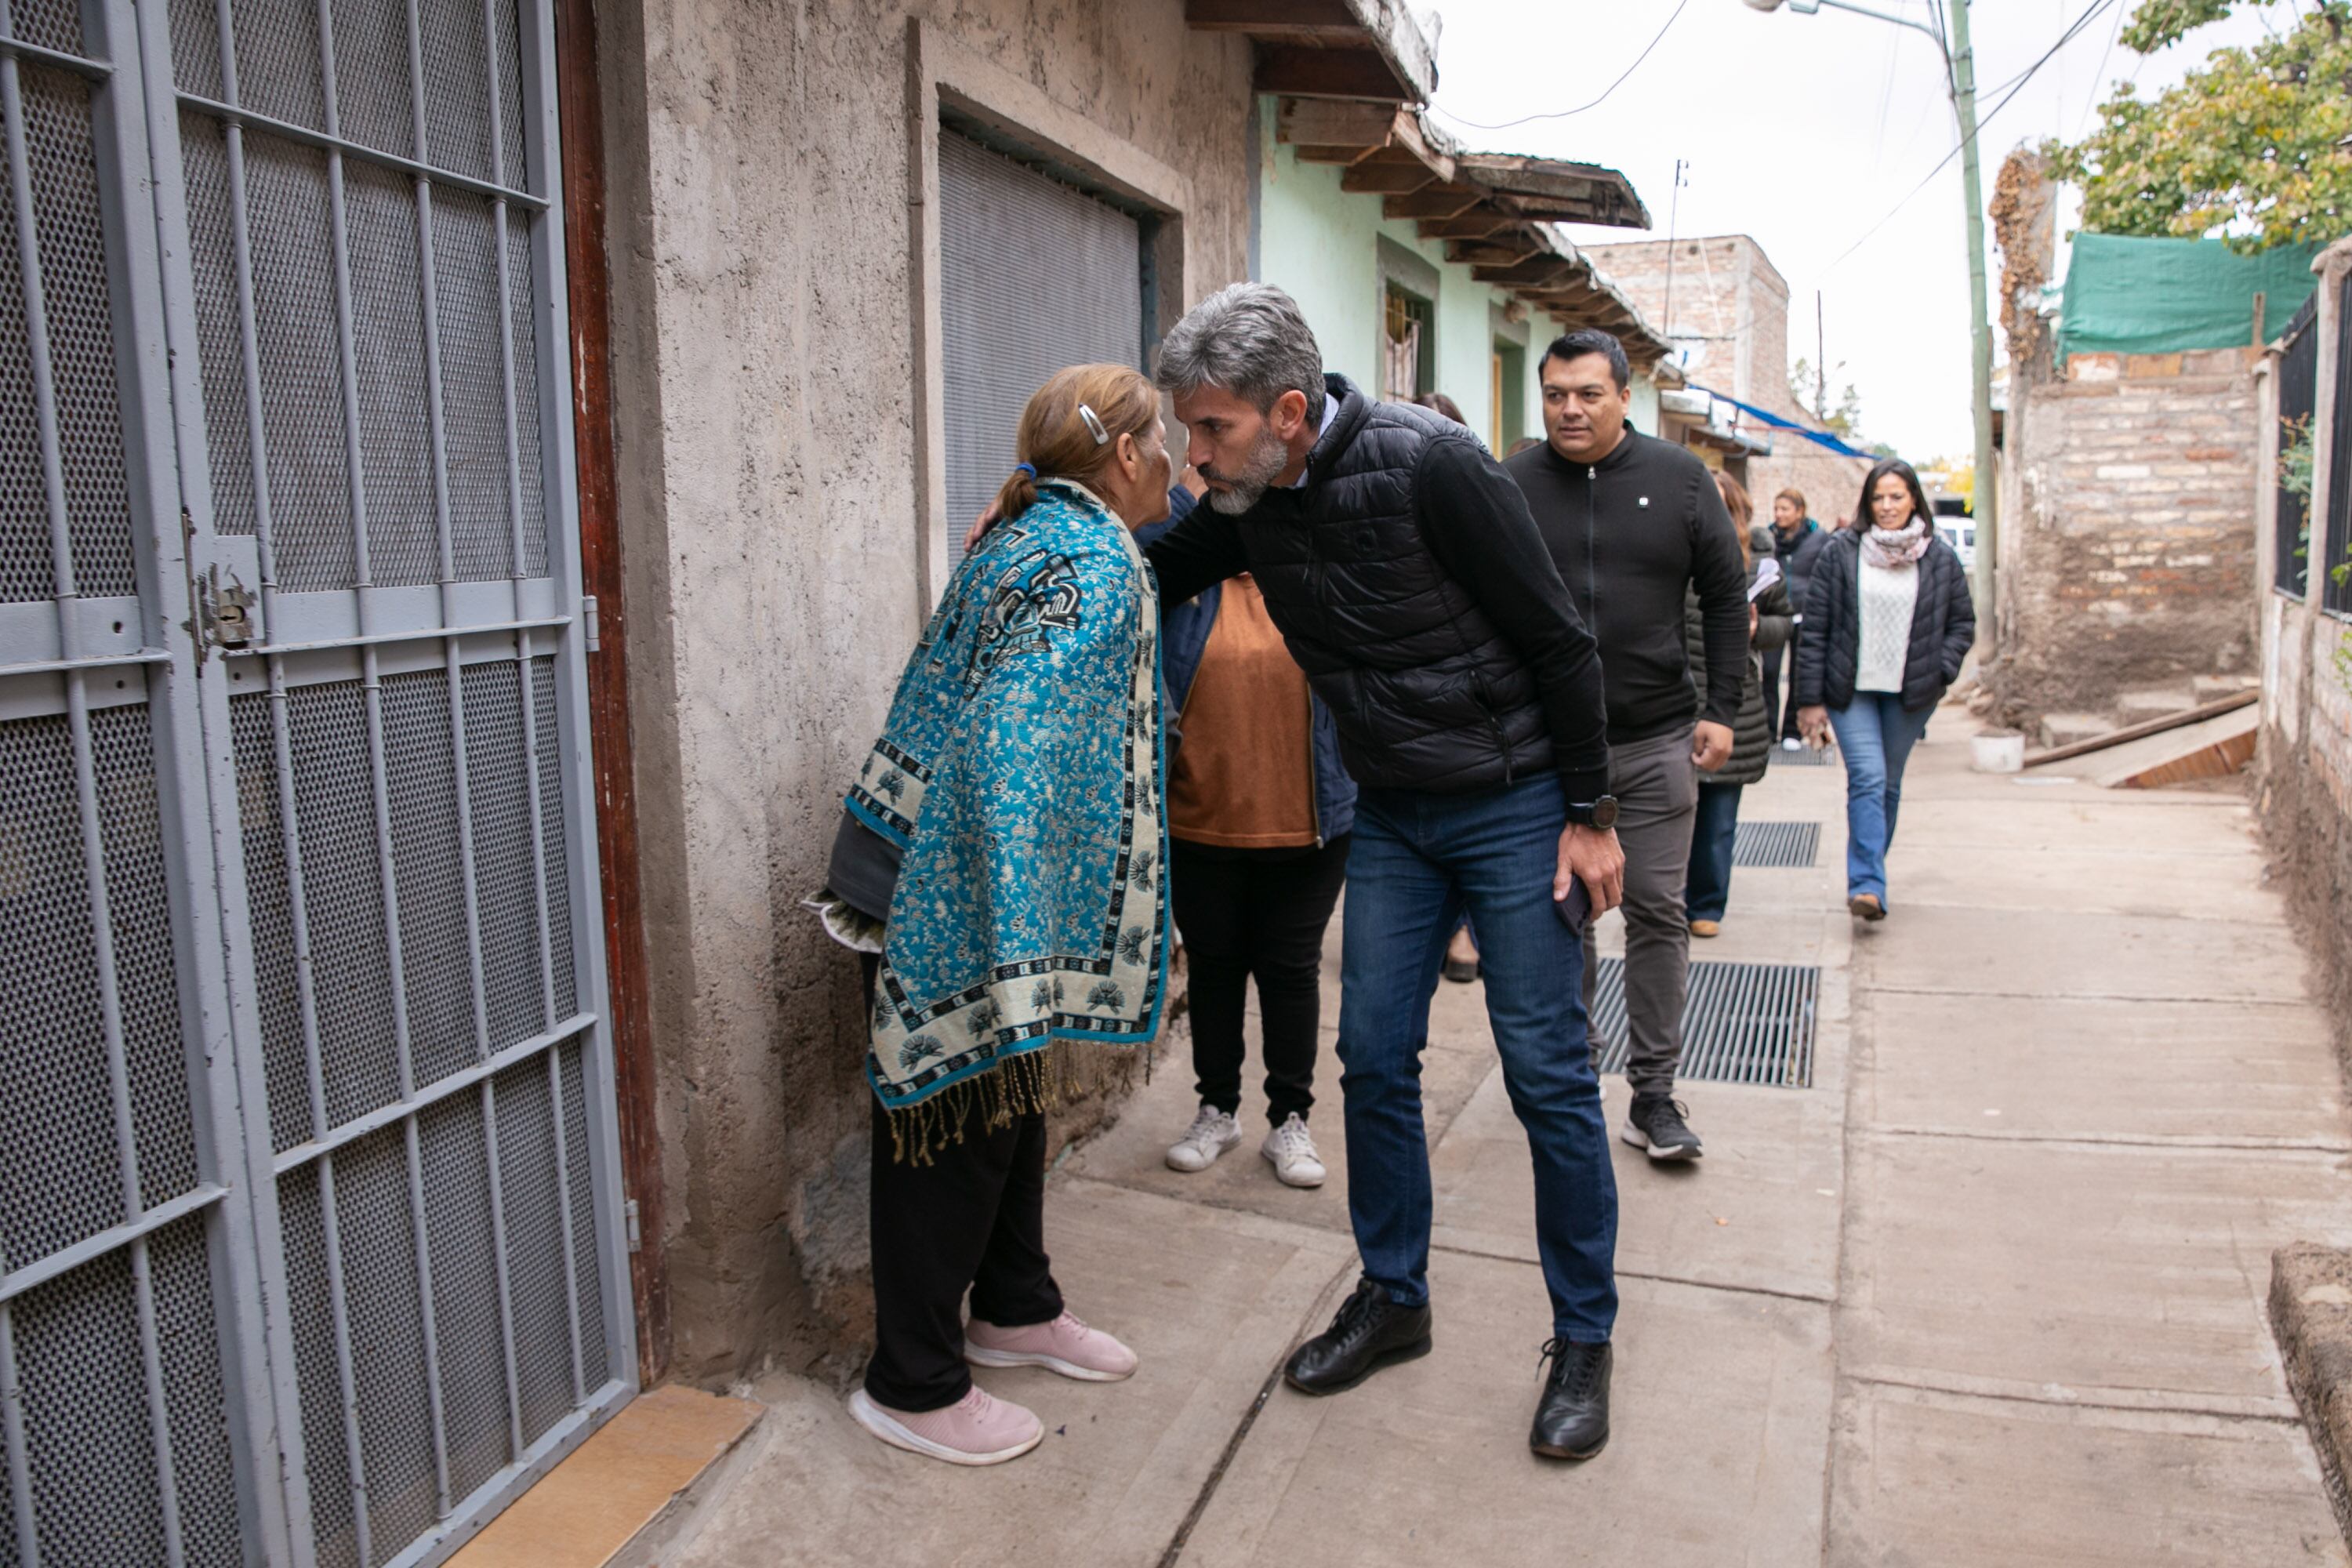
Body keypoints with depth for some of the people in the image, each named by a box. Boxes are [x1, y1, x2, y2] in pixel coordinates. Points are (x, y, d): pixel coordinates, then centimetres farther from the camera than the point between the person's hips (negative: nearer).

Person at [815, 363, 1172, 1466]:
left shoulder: (1029, 537, 11)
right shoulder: (1096, 566, -20)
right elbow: (1012, 739, -32)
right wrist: (1023, 946, -35)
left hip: (938, 867, 10)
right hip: (950, 887, -10)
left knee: (1014, 1080, 20)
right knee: (955, 1119, 2)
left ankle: (1015, 1310, 39)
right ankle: (913, 1385, 18)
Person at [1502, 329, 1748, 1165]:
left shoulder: (1679, 478, 3)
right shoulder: (1512, 485, 0)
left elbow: (1726, 598, 7)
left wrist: (1720, 710, 1)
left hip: (1655, 742, 0)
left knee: (1657, 912, 3)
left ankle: (1654, 1093, 14)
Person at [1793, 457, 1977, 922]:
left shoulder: (1940, 559, 4)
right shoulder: (1841, 552, -2)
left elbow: (1962, 623, 14)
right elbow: (1814, 628, -2)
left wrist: (1940, 671, -3)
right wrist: (1811, 700, -5)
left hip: (1909, 694, 2)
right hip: (1851, 690, -2)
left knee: (1889, 785, 11)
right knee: (1867, 778, -15)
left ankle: (1868, 878, 24)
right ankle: (1868, 885, -19)